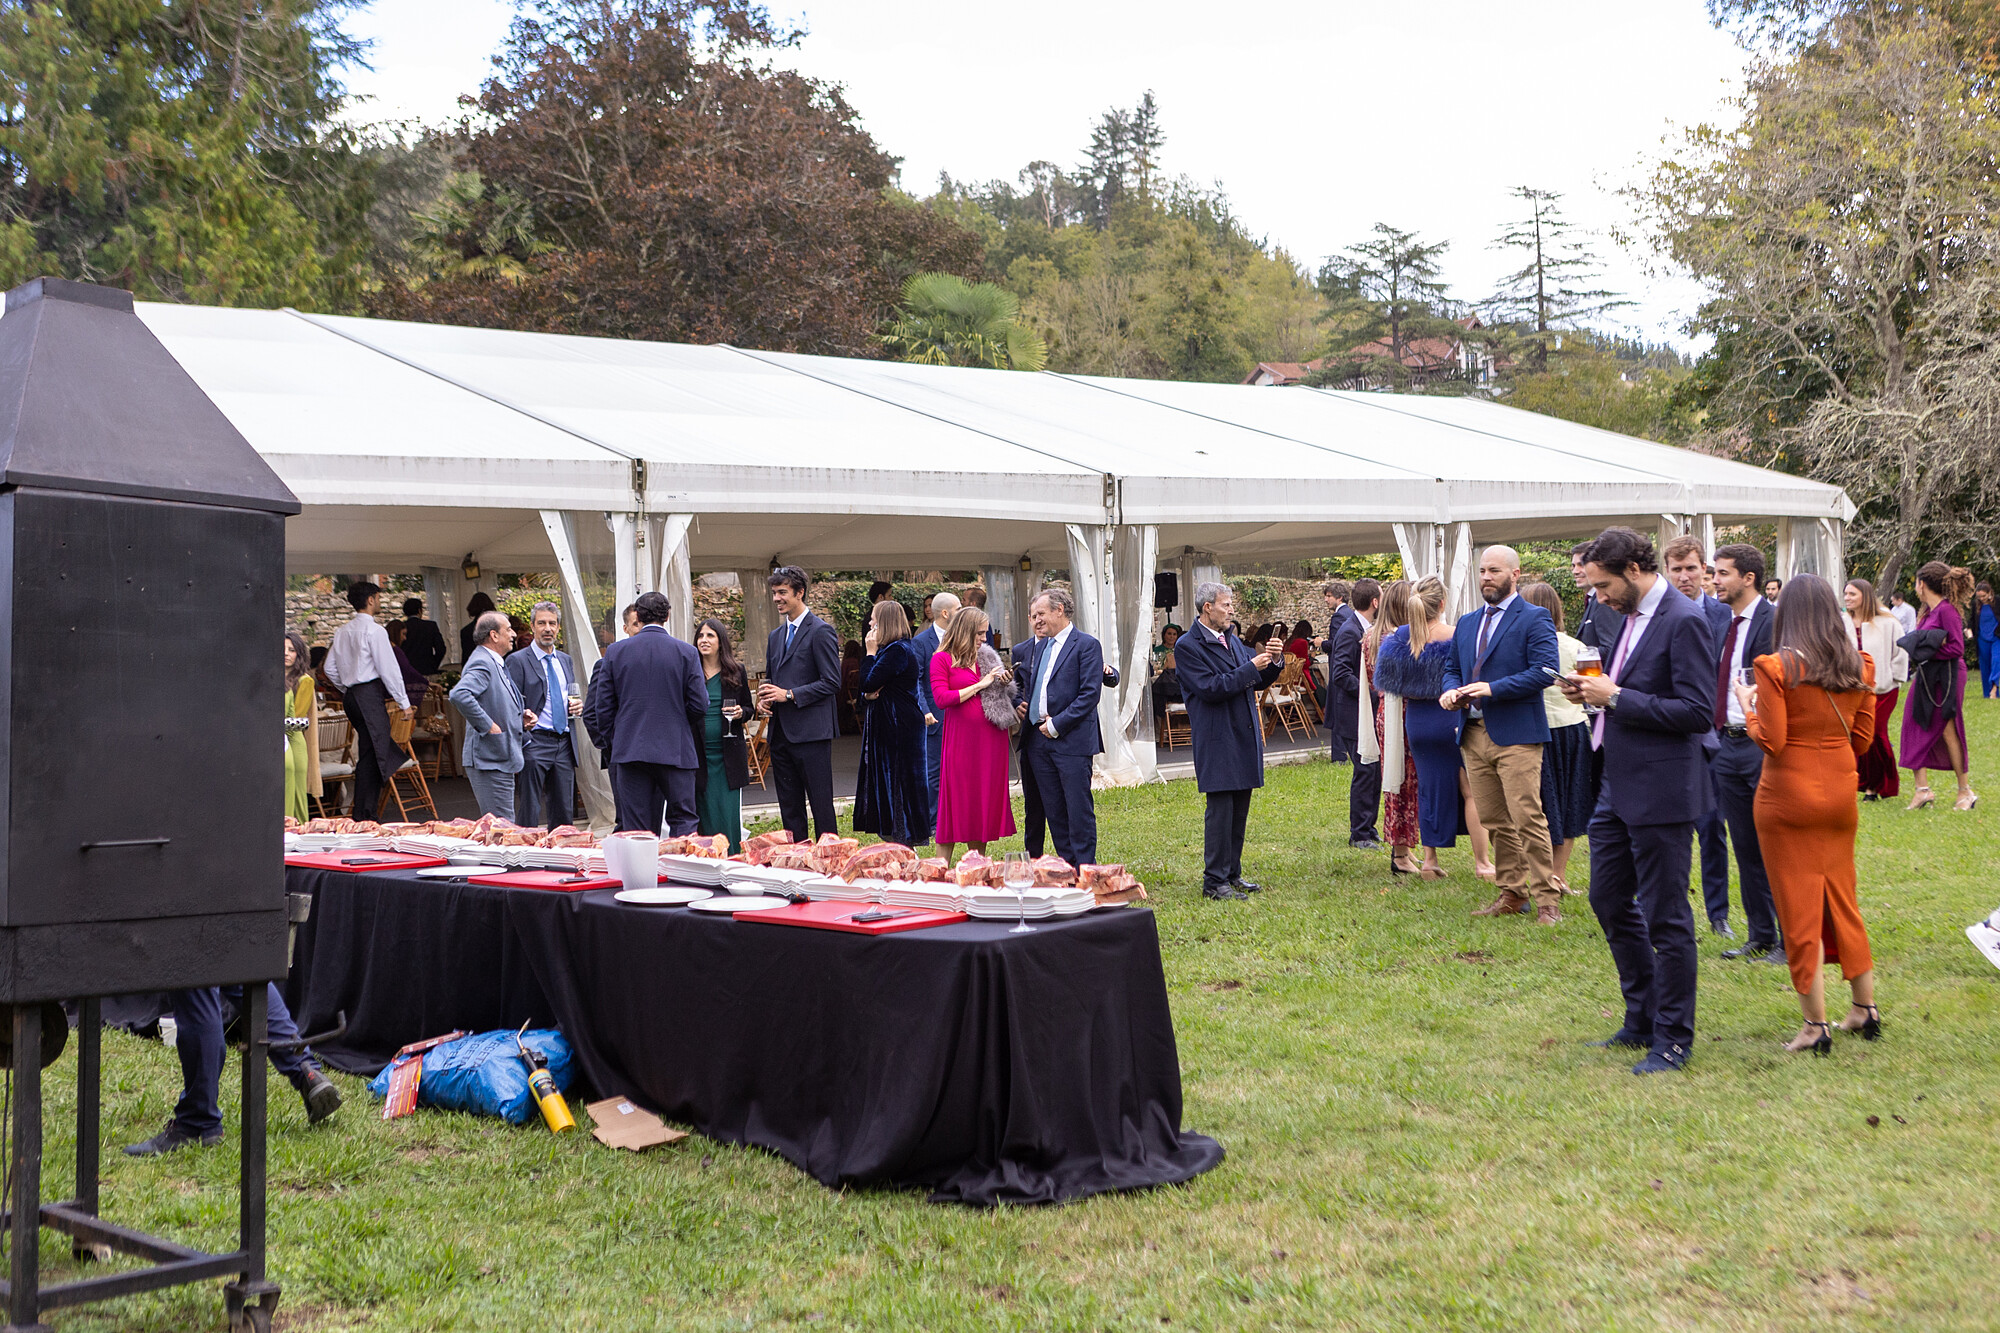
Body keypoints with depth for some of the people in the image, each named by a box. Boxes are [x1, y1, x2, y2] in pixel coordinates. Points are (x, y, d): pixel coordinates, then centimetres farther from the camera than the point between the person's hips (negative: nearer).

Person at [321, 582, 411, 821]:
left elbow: (330, 668, 18)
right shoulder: (374, 630, -10)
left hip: (351, 695, 9)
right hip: (370, 693, -9)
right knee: (371, 754, -8)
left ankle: (367, 811, 14)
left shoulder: (342, 632, 14)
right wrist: (403, 701, -5)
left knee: (369, 754, 15)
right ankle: (363, 814, -11)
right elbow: (388, 668, -11)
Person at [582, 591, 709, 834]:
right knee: (683, 820, 5)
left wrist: (610, 743, 16)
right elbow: (700, 706, -2)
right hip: (676, 750, -1)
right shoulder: (687, 653, -2)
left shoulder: (615, 652, 2)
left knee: (634, 828, 4)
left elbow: (602, 707, 3)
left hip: (629, 751, 1)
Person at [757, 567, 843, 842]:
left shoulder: (821, 631, -7)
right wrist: (765, 697, 4)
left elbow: (832, 682, -11)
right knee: (789, 807, 10)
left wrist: (789, 695, -16)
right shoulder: (776, 636, 18)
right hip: (781, 734, 8)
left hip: (811, 733, -8)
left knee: (821, 806, -5)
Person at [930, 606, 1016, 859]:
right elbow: (941, 698, -14)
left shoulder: (987, 658, 13)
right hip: (961, 738, -5)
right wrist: (979, 685, -12)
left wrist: (1003, 684, 0)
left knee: (985, 798, 6)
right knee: (957, 800, -3)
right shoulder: (942, 660, -3)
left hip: (990, 739, 5)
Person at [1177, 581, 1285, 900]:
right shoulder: (1188, 647, -9)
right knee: (1220, 810, -7)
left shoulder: (1233, 641, 15)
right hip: (1217, 741, -8)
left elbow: (1258, 681, 20)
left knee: (1239, 810, 12)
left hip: (1244, 736, 8)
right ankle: (1214, 881, -1)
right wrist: (1250, 668, -18)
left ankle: (1232, 873, 21)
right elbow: (1209, 688, -19)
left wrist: (1274, 662, 0)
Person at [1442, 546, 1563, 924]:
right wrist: (1451, 691, 0)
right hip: (1474, 734, 7)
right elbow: (1452, 667, 24)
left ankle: (1547, 901, -5)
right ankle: (1512, 893, 18)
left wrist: (1493, 688, -19)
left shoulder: (1534, 619, -3)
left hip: (1516, 735, -7)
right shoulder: (1466, 624, 19)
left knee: (1528, 819, -10)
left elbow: (1545, 670, -13)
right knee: (1494, 822, 9)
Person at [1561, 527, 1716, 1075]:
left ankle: (1672, 1039, 12)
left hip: (1661, 793, -10)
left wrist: (1616, 696, -20)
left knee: (1665, 916, 0)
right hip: (1619, 788, 10)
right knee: (1608, 899, 17)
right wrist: (1593, 692, 3)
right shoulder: (1632, 616, 12)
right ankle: (1642, 1020, 30)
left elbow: (1698, 712, -22)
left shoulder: (1683, 621, -16)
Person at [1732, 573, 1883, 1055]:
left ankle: (1816, 1026, 5)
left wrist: (1749, 706, 1)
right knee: (1842, 901, 18)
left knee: (1800, 910, 2)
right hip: (1840, 794, 5)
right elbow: (1862, 739, 6)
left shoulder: (1776, 667, -14)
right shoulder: (1858, 666, 1)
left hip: (1789, 797, -5)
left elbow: (1771, 741, -15)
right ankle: (1865, 1010, 24)